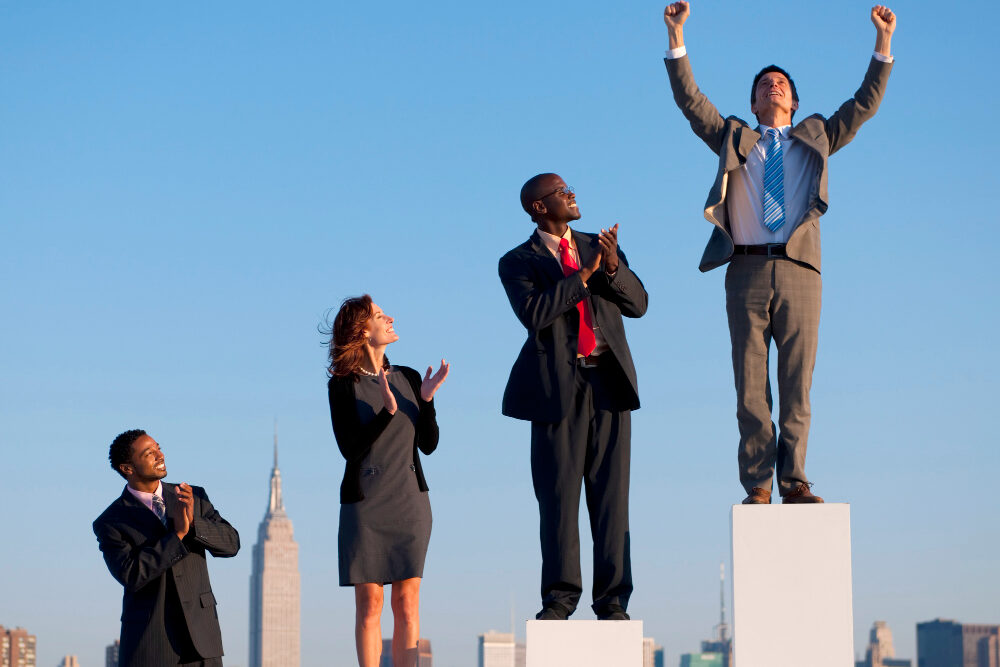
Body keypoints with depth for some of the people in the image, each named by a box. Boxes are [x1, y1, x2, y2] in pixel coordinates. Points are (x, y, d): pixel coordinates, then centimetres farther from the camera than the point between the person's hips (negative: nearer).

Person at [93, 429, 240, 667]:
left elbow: (231, 543, 2)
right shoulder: (110, 522, -2)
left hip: (200, 635, 3)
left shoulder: (195, 498, 9)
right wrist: (177, 534, -19)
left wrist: (193, 523, -16)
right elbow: (130, 575, -15)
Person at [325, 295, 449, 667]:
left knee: (407, 600, -1)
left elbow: (428, 444, 7)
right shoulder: (343, 386, -3)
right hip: (365, 503, -3)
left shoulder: (409, 379, 8)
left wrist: (426, 401, -8)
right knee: (369, 602, -3)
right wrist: (388, 412, -23)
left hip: (410, 502, 3)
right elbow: (350, 447, -12)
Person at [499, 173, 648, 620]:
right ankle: (560, 595, 4)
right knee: (558, 495, -3)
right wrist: (583, 274, -15)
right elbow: (534, 314, -14)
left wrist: (614, 267, -11)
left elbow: (638, 304, 8)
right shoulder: (518, 262, 4)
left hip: (609, 380, 3)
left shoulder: (597, 247, 16)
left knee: (611, 493, 0)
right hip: (559, 386, -3)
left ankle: (612, 598, 2)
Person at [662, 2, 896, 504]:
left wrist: (883, 42, 10)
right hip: (747, 270, 0)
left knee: (797, 384, -2)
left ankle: (794, 481, 1)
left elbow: (865, 103, 17)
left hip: (798, 270, 0)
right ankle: (757, 484, 0)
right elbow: (689, 99, 12)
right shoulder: (734, 139, 20)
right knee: (751, 386, -2)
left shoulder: (815, 139, 21)